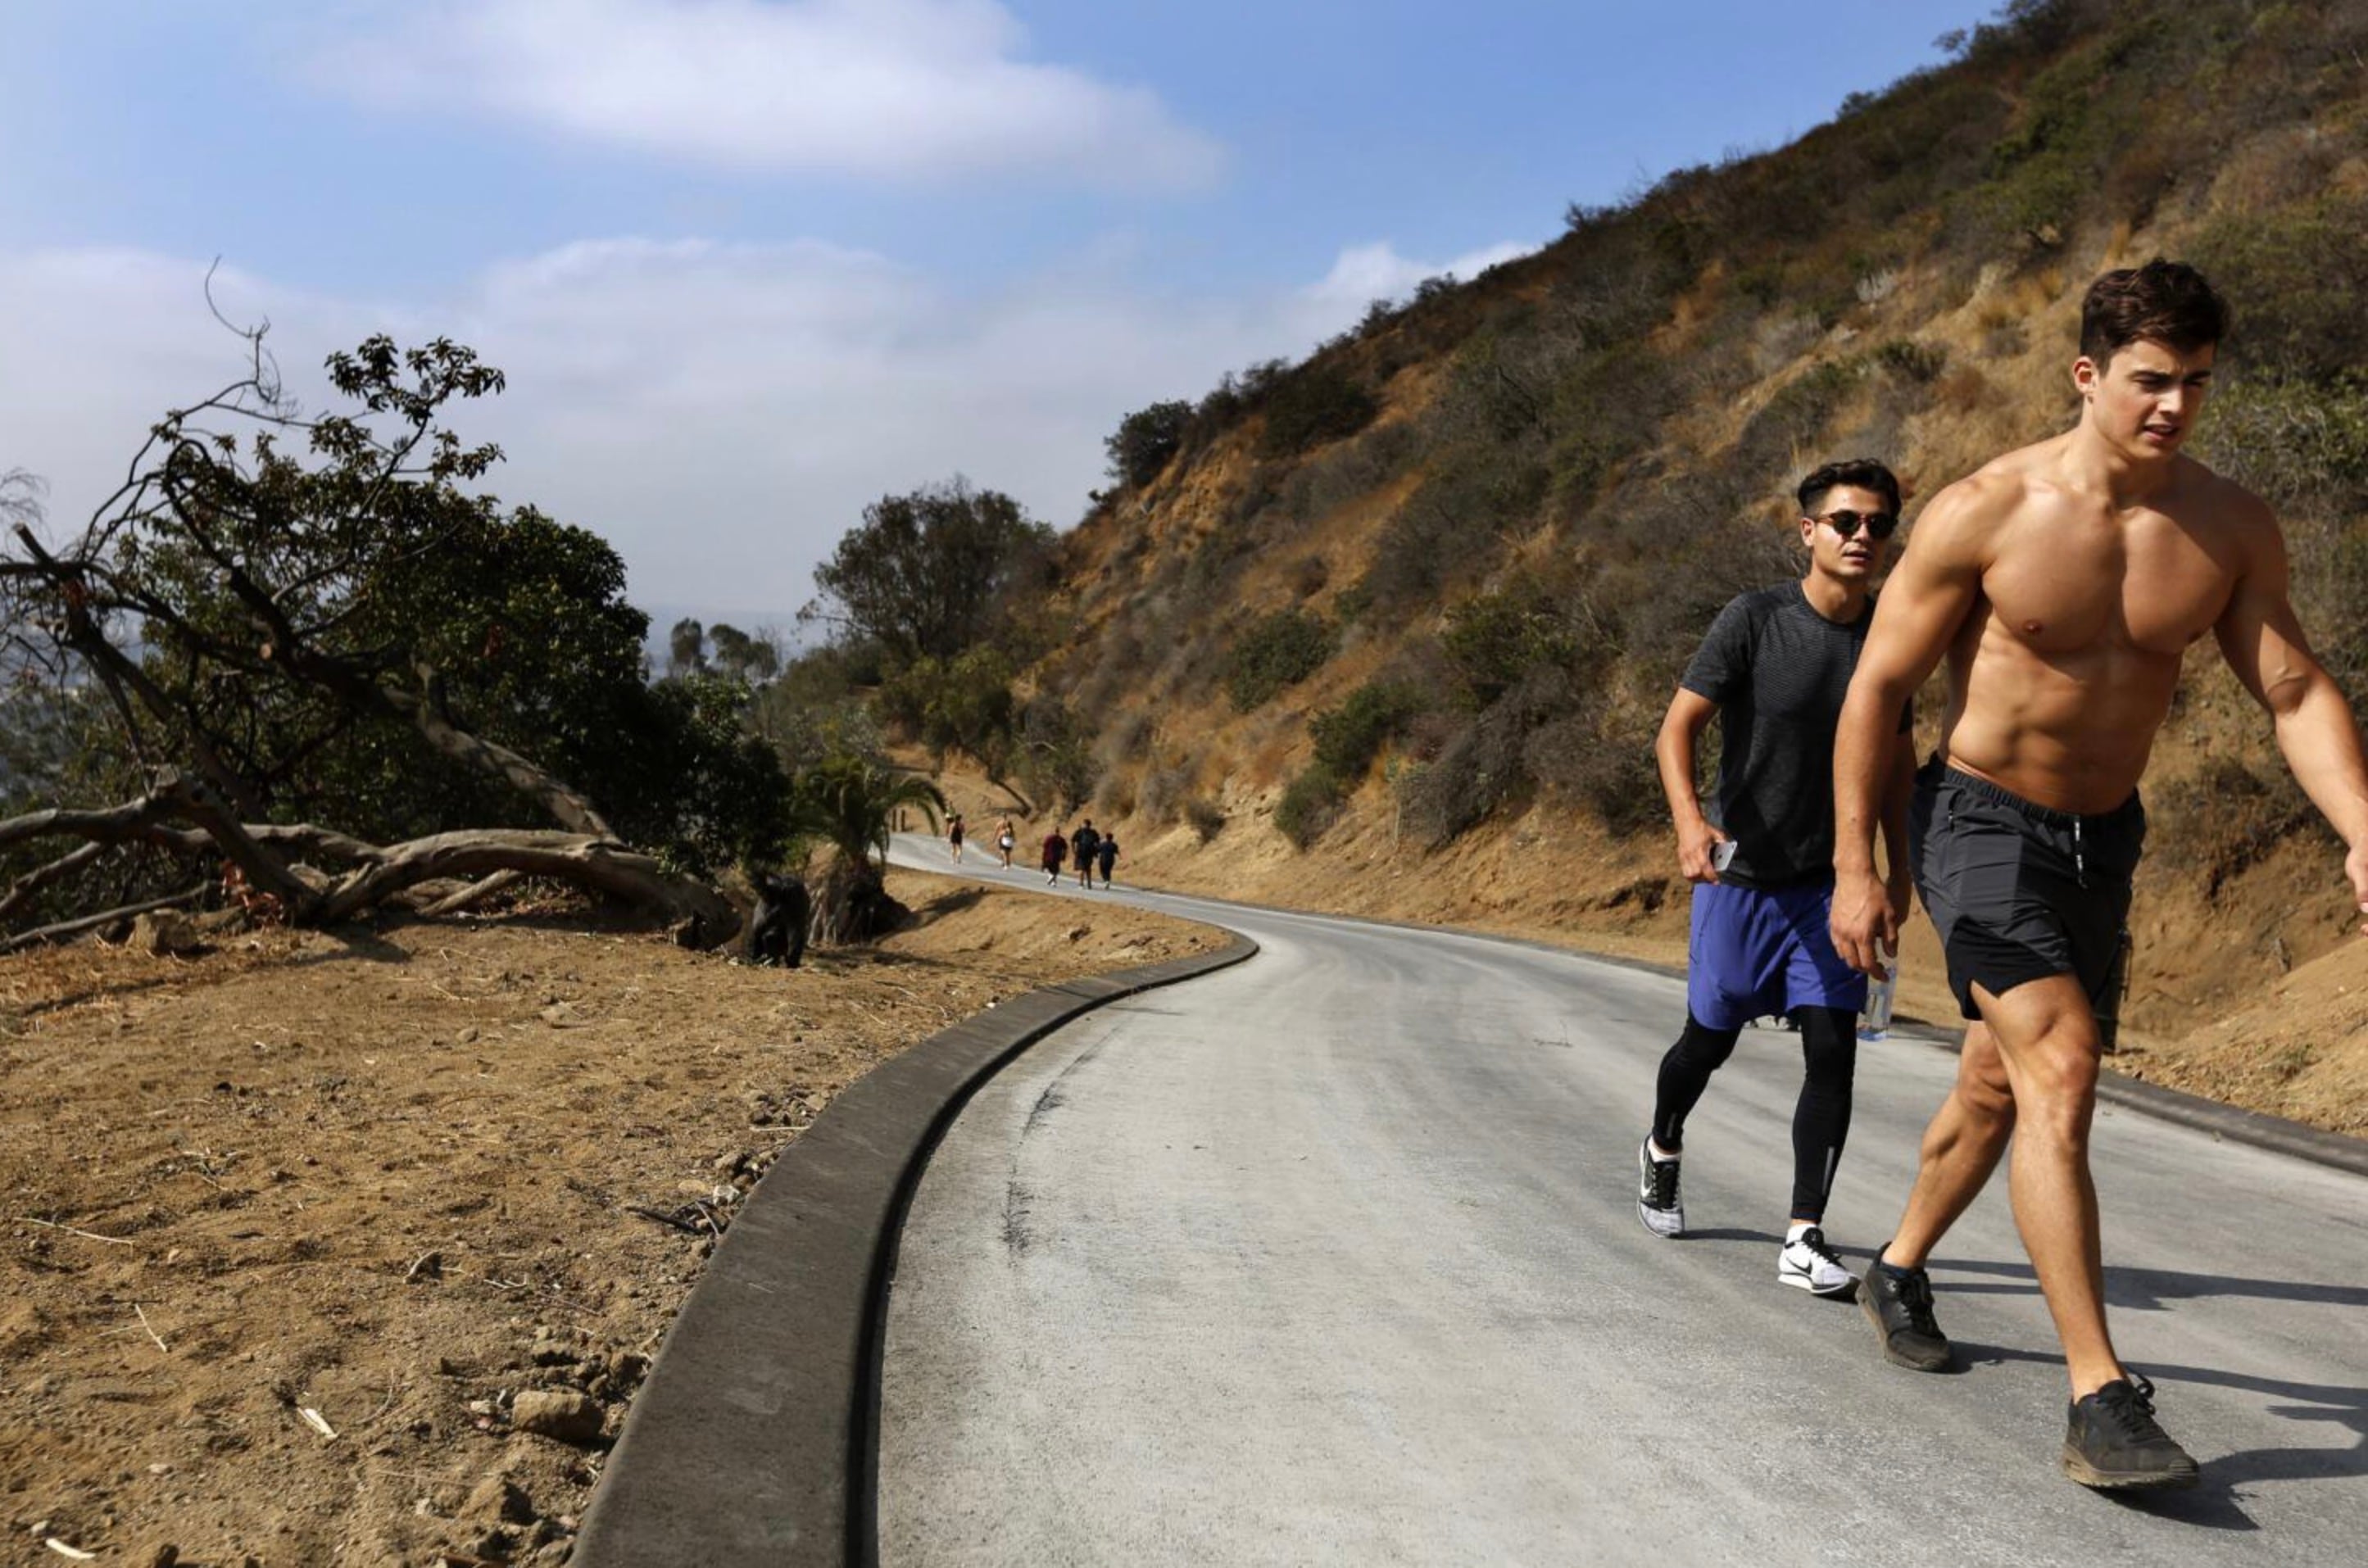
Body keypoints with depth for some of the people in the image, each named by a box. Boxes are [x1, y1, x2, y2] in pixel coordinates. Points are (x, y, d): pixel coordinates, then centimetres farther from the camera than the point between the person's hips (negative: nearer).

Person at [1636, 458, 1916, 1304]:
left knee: (1833, 1050, -8)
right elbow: (1677, 729, -15)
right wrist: (1690, 819, -32)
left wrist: (1899, 871, 14)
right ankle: (1661, 1149, 42)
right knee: (1710, 1038, 12)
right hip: (1740, 874, -3)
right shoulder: (1754, 620, -12)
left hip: (1831, 882, 3)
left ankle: (1804, 1239, -2)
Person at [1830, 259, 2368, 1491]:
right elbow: (1875, 686, -11)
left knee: (2001, 1085, 17)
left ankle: (1899, 1270, 42)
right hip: (1979, 822, -5)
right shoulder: (1984, 513, -16)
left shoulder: (2232, 529, -4)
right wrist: (1853, 868, -12)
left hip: (2103, 836, 5)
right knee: (2061, 1067, -21)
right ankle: (2100, 1401, -19)